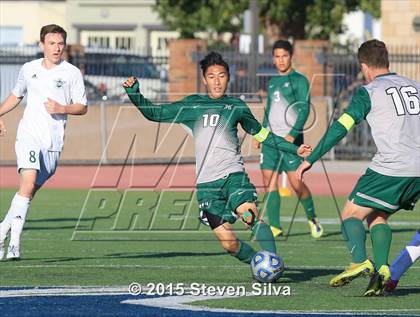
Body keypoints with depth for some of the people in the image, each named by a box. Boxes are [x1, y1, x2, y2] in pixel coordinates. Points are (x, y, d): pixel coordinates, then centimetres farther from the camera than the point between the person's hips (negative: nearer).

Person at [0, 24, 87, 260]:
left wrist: (62, 109, -13)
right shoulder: (29, 69, 11)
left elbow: (82, 107, 5)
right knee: (28, 185, -20)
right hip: (28, 136, -1)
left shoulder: (72, 73, 4)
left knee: (30, 191, 2)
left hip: (54, 143, 1)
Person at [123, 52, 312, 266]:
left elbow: (261, 134, 24)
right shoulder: (192, 105, 12)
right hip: (206, 182, 1)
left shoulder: (236, 106, 13)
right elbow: (154, 113, 14)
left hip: (232, 174, -1)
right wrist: (133, 93, 0)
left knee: (250, 214, -30)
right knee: (228, 242, -7)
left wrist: (293, 149, 22)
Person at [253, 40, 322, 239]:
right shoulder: (272, 82, 17)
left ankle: (312, 218, 11)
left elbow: (304, 110, -11)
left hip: (291, 139, -6)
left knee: (296, 182, -9)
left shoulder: (299, 80, -3)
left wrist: (292, 134, -21)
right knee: (269, 182, -2)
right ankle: (274, 226, 1)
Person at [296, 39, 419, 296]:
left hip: (390, 169, -6)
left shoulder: (369, 92, -1)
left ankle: (360, 262, -22)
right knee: (378, 216, 20)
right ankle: (382, 270, 3)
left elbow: (340, 128, -7)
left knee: (351, 215, 2)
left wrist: (310, 160, -3)